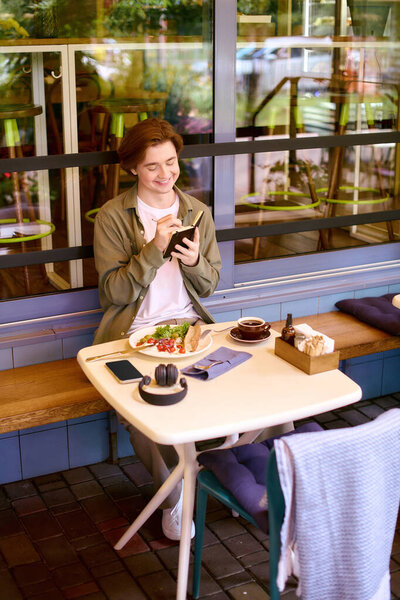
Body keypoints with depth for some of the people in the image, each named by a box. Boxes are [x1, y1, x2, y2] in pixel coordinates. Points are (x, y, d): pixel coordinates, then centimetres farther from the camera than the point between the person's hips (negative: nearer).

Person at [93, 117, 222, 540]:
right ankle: (173, 496, -1)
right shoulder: (112, 216, -2)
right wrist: (154, 249, -19)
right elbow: (114, 292, -8)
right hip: (133, 330, -2)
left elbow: (209, 286, 12)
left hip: (188, 323, 3)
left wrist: (195, 260, -11)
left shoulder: (197, 211, 10)